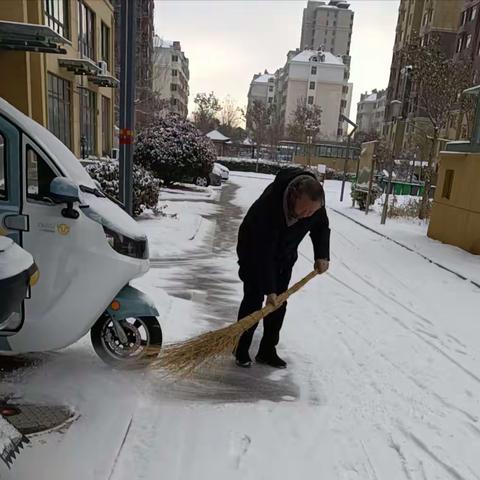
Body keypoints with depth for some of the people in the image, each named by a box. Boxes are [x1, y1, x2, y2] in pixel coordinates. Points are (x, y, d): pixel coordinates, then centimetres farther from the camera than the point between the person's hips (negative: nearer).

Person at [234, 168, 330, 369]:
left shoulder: (315, 201, -23)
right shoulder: (269, 202, -40)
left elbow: (321, 227, 1)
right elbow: (263, 252, -37)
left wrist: (322, 256, -12)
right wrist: (269, 289, -35)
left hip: (285, 256, 5)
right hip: (254, 251, -5)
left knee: (279, 304, 3)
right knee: (253, 299, -7)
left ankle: (267, 351, 14)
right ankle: (241, 350, 9)